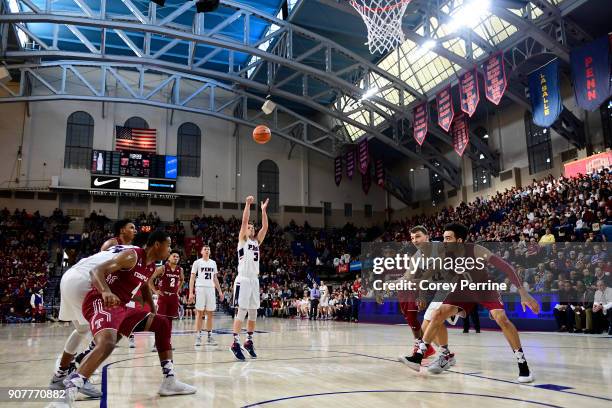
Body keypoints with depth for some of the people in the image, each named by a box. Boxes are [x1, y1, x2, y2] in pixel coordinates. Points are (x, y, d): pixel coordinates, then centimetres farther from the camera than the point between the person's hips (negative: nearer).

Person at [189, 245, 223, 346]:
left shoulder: (213, 263, 15)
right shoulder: (197, 262, 1)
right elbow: (192, 278, -2)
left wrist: (220, 291, 11)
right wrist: (191, 293, -10)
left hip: (211, 289, 4)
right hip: (200, 288, -4)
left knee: (210, 314, 6)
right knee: (199, 313, -3)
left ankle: (209, 337, 12)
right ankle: (198, 337, 2)